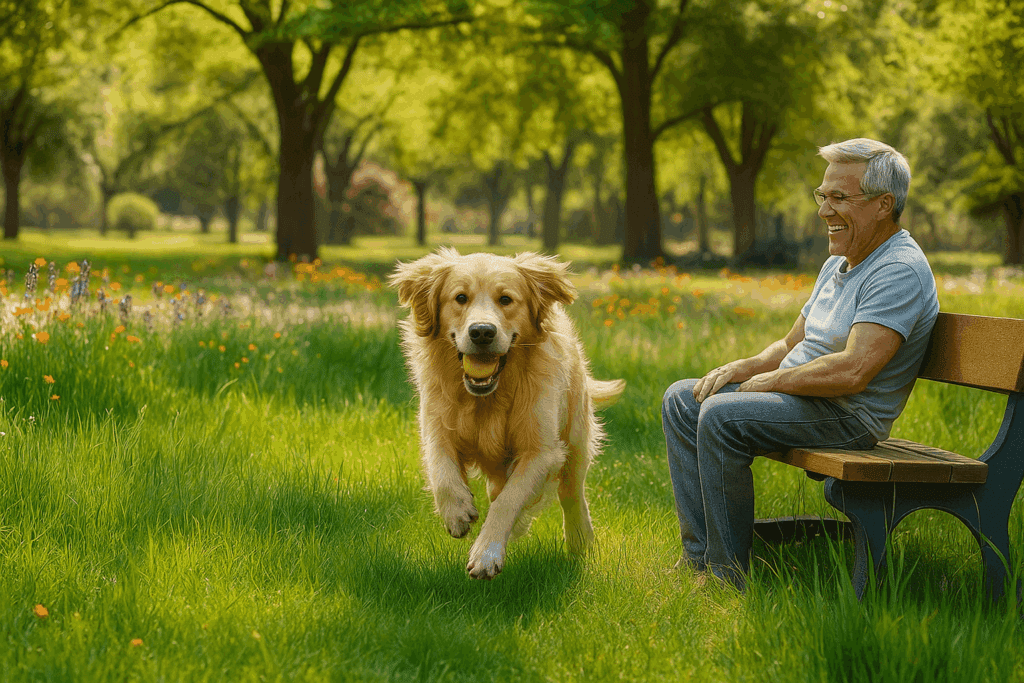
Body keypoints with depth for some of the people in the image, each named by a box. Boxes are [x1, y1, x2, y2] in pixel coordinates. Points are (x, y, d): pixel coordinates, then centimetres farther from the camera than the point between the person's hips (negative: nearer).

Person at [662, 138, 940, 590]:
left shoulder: (900, 271, -18)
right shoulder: (838, 264, 15)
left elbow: (853, 372, -28)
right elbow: (793, 345, 21)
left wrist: (773, 380, -15)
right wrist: (743, 368, 0)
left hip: (848, 417, -11)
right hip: (801, 397, 11)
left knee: (720, 416, -27)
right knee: (681, 399, 7)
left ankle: (728, 575, -18)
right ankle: (699, 554, 1)